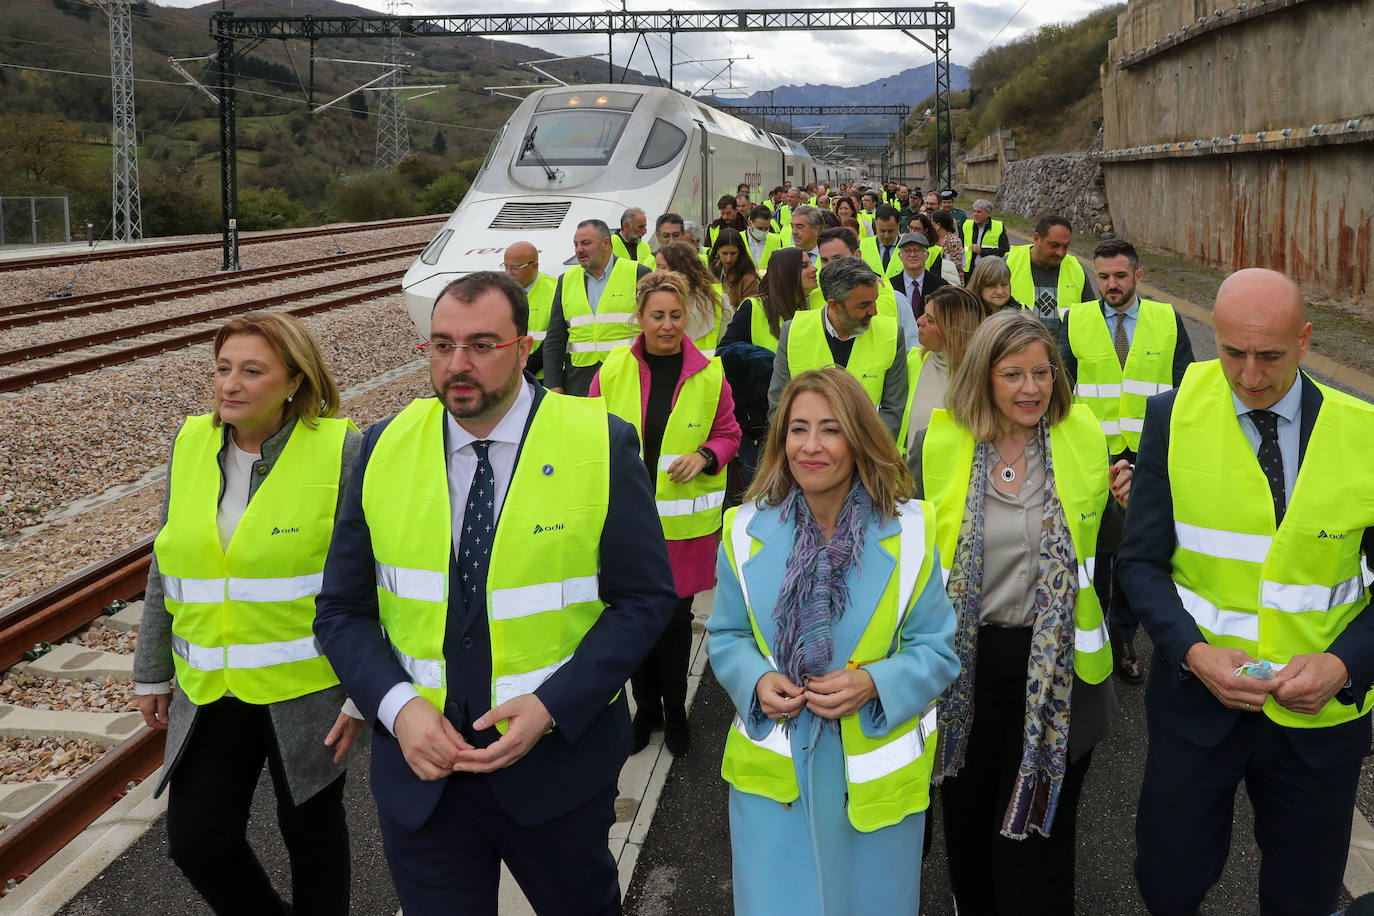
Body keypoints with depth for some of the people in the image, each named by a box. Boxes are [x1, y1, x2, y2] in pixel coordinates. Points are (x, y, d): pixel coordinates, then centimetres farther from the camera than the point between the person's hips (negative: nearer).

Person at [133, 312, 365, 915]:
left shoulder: (341, 451, -13)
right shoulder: (191, 445, 1)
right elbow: (166, 571, 10)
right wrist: (153, 673, 13)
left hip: (308, 689, -4)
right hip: (210, 690, 4)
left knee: (311, 831, 12)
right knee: (196, 840, 6)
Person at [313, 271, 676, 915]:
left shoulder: (600, 444, -11)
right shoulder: (386, 447, -3)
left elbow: (645, 597, -8)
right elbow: (342, 609, 1)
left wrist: (552, 706, -19)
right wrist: (397, 706, -16)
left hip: (561, 755, -1)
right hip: (419, 764, 1)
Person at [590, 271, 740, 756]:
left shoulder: (709, 374, -4)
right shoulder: (613, 370, -1)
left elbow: (728, 434, 6)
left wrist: (705, 456, -13)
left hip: (684, 519, -1)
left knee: (676, 615, 6)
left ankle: (674, 709, 28)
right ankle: (645, 707, 29)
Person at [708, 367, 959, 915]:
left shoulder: (909, 535, -8)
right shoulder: (748, 531, -3)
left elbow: (936, 651, -4)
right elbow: (725, 637, 6)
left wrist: (874, 683, -22)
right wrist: (756, 680, -15)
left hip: (875, 777, 0)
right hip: (772, 772, 1)